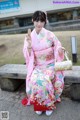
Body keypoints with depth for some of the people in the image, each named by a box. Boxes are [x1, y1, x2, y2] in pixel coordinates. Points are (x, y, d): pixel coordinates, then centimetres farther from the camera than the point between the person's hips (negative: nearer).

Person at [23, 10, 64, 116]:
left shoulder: (50, 34, -4)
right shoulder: (29, 37, 0)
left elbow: (58, 48, 3)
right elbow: (28, 55, -2)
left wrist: (60, 50, -21)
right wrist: (29, 44, -20)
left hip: (50, 65, -1)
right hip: (37, 66, 2)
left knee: (45, 80, -29)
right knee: (34, 81, -28)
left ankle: (49, 104, -1)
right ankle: (39, 105, -1)